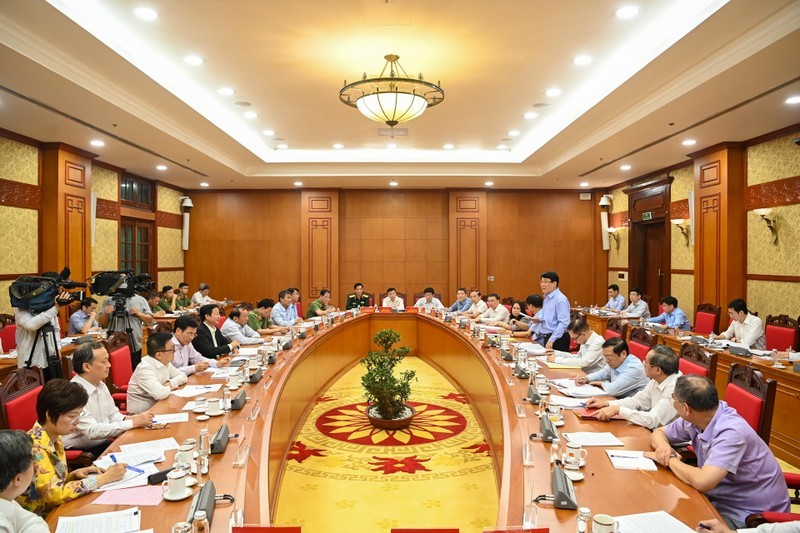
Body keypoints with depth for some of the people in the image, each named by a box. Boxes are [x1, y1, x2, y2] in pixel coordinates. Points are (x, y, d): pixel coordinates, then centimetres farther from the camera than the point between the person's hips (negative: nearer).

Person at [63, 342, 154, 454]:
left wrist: (128, 419, -8)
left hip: (103, 443, 7)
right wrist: (133, 423, -23)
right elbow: (92, 431, -25)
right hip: (81, 452, -7)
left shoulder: (101, 385, 5)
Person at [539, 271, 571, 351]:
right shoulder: (547, 298, 13)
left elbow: (563, 323, -21)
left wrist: (551, 340, -24)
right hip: (547, 337, 9)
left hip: (557, 339, -8)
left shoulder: (560, 299, -15)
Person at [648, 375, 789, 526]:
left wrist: (670, 459, -20)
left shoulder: (730, 432, -29)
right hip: (722, 499, 7)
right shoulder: (694, 419, -6)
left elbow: (702, 482, -38)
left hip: (753, 514, -7)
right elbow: (658, 433, 10)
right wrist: (663, 446, -13)